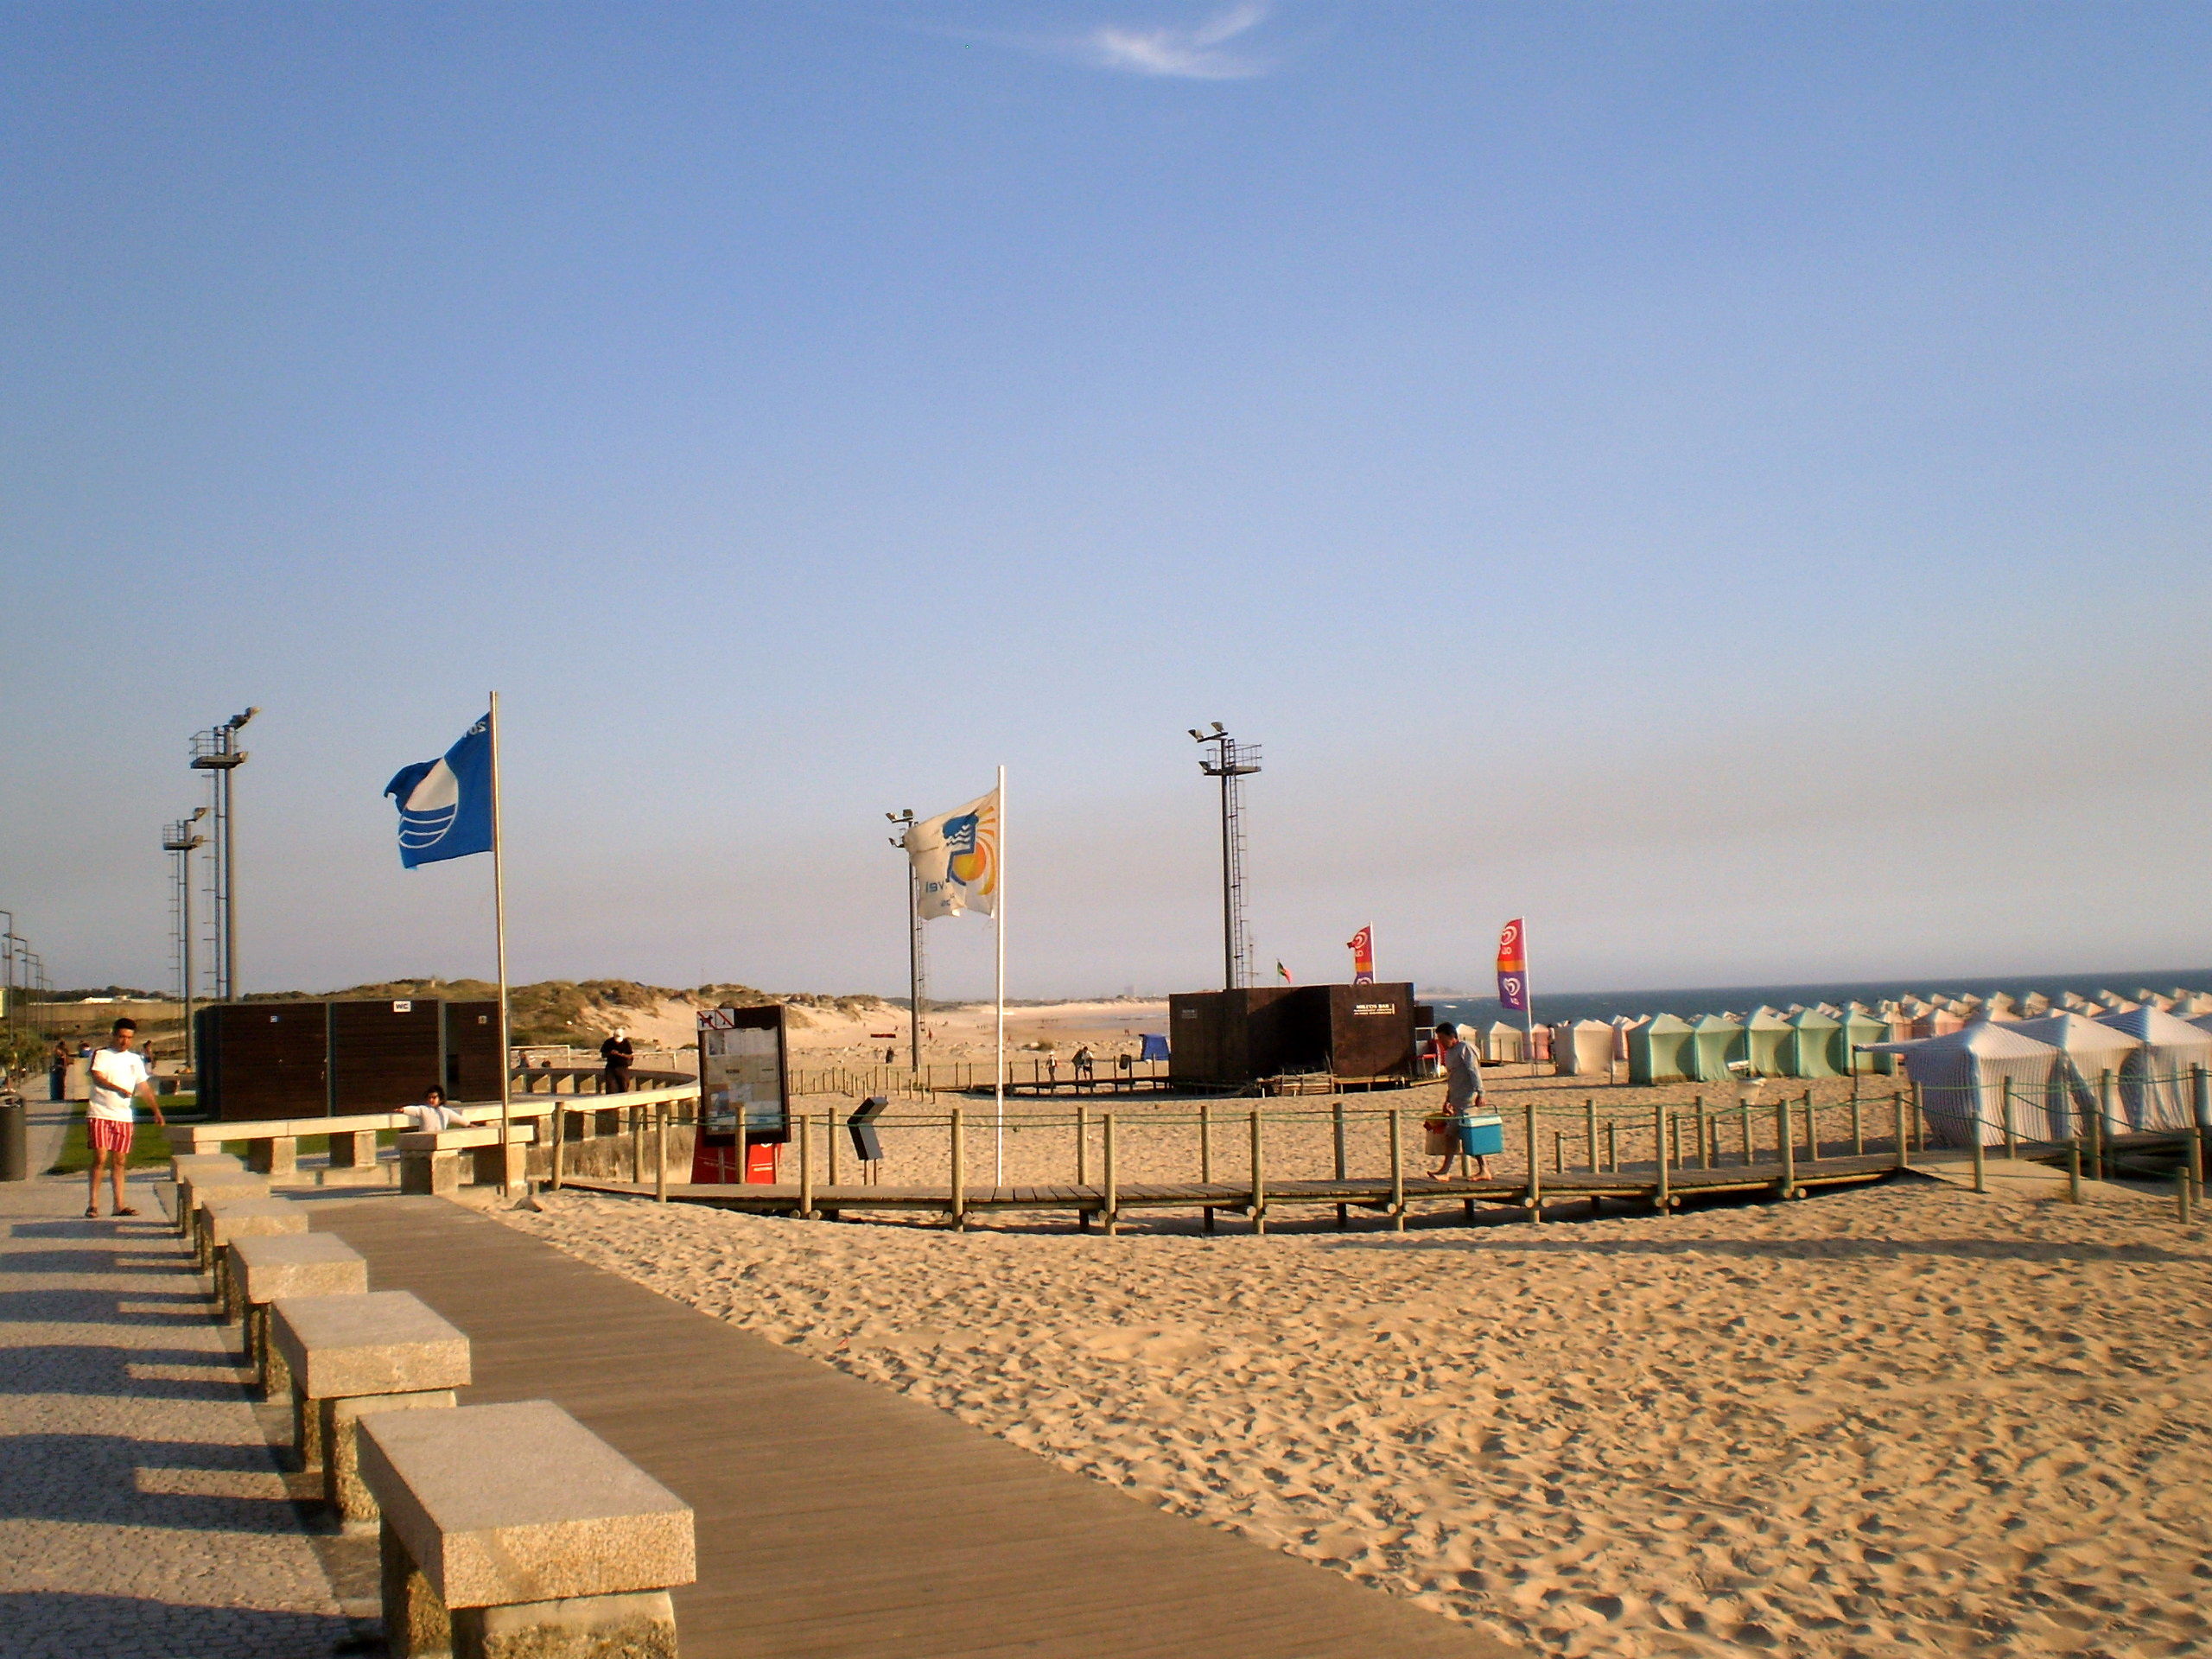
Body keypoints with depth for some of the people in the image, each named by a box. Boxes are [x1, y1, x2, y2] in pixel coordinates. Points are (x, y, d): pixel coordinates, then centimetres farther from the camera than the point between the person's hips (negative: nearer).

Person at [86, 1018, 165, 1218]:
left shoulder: (135, 1060, 16)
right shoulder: (101, 1055, 0)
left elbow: (144, 1087, 20)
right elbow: (97, 1078, -17)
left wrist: (157, 1111, 15)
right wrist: (118, 1089, -31)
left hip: (124, 1117, 5)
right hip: (100, 1115, -5)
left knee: (119, 1162, 5)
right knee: (100, 1158, -10)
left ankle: (119, 1205, 6)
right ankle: (93, 1204, -4)